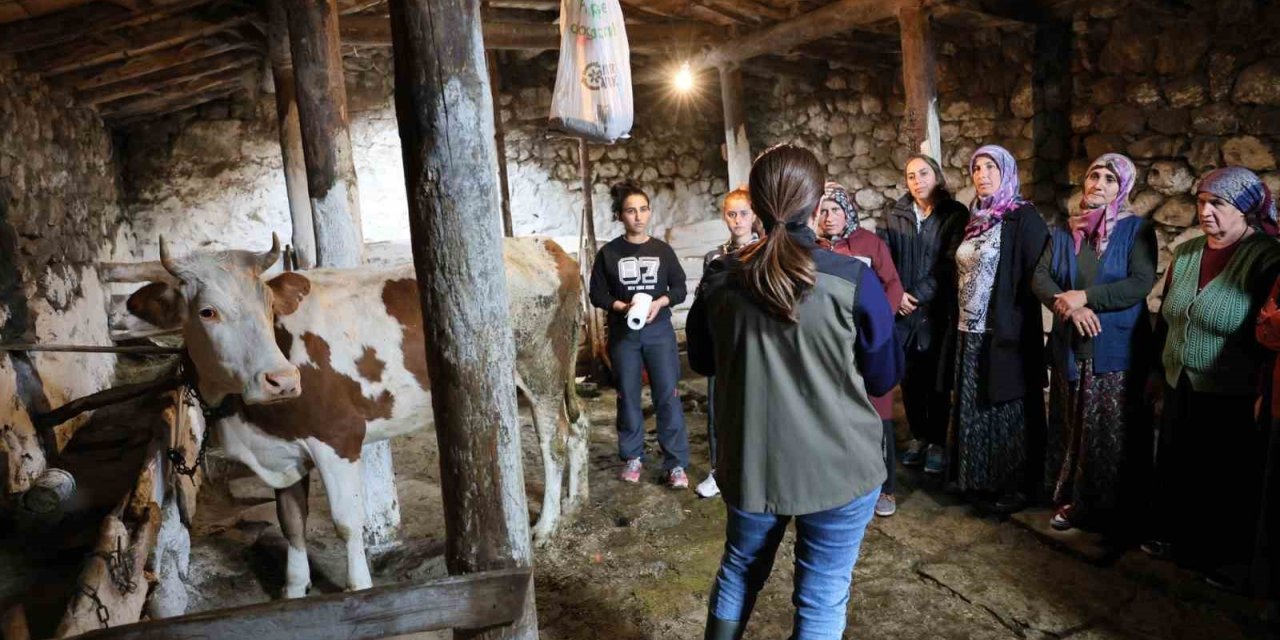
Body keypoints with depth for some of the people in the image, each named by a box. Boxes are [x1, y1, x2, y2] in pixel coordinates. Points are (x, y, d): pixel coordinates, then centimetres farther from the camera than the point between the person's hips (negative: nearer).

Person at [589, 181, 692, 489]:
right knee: (628, 397, 8)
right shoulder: (608, 253, 0)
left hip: (659, 331, 0)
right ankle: (633, 457, 23)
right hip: (623, 334, 0)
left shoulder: (662, 249, 3)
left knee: (668, 397, -2)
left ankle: (676, 464, 4)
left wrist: (660, 302, -14)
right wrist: (621, 306, -16)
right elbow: (597, 294, 1)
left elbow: (680, 288, 5)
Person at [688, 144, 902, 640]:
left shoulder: (719, 279, -7)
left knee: (738, 571, 25)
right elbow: (884, 379, -3)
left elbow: (701, 361, 10)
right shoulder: (853, 280, -15)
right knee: (822, 599, 13)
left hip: (749, 463, 3)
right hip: (838, 468, -2)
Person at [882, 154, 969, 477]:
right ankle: (919, 437, 22)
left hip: (938, 311, -3)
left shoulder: (955, 214, -1)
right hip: (902, 313, 3)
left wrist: (919, 295, -13)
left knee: (936, 380, 3)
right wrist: (896, 295, -11)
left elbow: (950, 262, -8)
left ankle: (938, 442, 15)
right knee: (909, 379, 7)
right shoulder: (894, 216, 8)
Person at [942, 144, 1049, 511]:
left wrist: (1016, 329, -21)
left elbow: (1037, 277, -16)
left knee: (1005, 409, 3)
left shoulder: (1023, 217, -9)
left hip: (1004, 333, -7)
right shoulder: (975, 218, 12)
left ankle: (1014, 486, 17)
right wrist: (957, 324, 13)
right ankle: (979, 479, 28)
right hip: (969, 333, 7)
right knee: (974, 409, 14)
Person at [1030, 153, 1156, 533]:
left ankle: (1111, 509, 15)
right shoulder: (1064, 232, 9)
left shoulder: (1137, 230, -2)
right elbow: (1040, 278, 0)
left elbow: (1141, 284, -14)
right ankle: (1071, 498, 23)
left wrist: (1085, 297, -18)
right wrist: (1068, 306, -17)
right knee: (1071, 426, 11)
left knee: (1110, 431, 1)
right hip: (1069, 346, 4)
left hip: (1116, 349, -3)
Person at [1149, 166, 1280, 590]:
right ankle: (1173, 538, 36)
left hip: (1232, 400, -5)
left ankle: (1232, 558, 28)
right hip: (1180, 389, 6)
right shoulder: (1185, 254, 5)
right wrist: (1157, 369, 16)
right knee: (1173, 471, 17)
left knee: (1230, 481, 10)